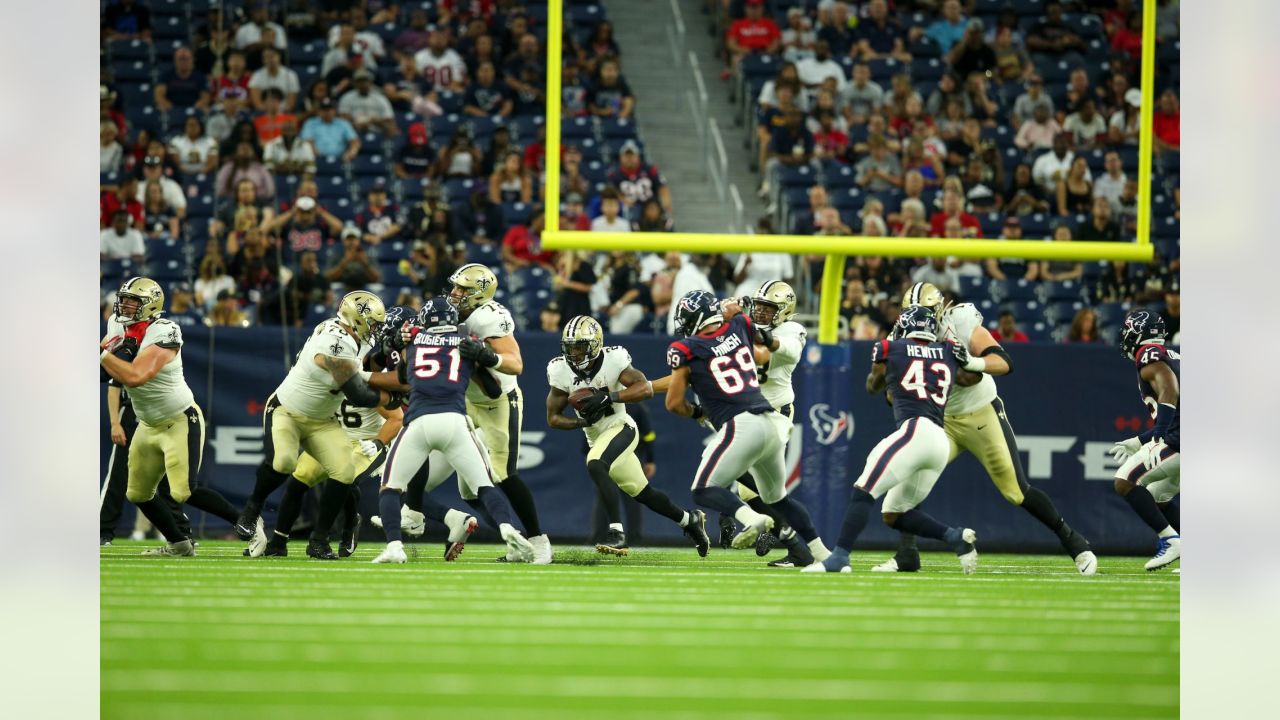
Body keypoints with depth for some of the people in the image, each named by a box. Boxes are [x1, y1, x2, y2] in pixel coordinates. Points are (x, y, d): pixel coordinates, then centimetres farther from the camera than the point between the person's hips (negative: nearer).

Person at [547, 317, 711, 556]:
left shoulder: (612, 360, -19)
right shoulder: (561, 371, -9)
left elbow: (646, 388, -28)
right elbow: (553, 418, -5)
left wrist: (608, 397, -36)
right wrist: (582, 422, -23)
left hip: (621, 428, -6)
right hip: (596, 437, 6)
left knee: (595, 465, -33)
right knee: (643, 493, 14)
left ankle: (616, 532, -32)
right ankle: (690, 520, 37)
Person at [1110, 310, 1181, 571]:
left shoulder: (1149, 356, -4)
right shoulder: (1172, 357, 25)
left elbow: (1170, 390, -23)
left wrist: (1158, 439, -29)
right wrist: (1139, 442, 32)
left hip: (1181, 438, -10)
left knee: (1125, 481, -8)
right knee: (1156, 497, 21)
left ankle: (1171, 540, -14)